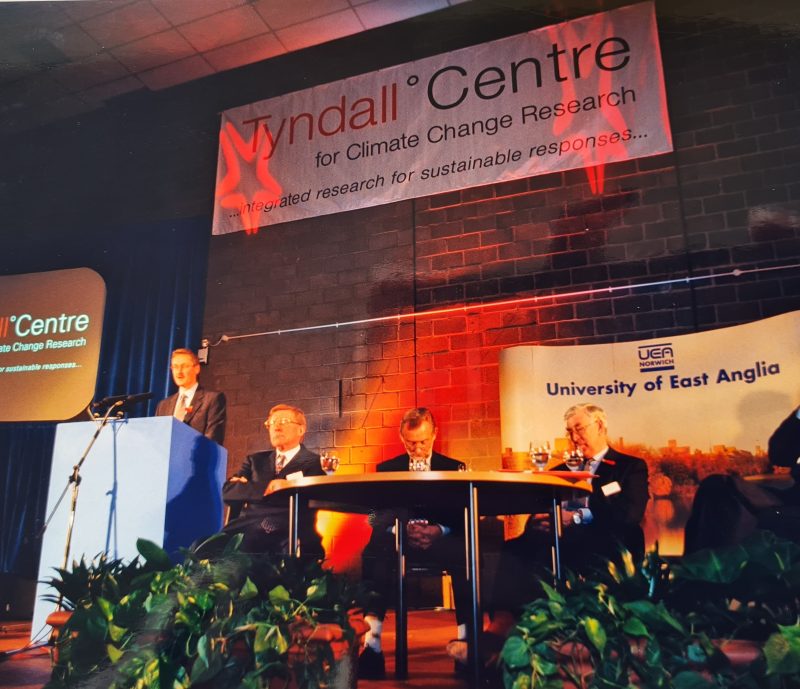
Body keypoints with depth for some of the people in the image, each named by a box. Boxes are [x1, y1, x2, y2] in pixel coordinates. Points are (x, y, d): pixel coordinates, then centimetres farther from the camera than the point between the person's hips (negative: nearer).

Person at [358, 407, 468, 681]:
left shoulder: (455, 468, 15)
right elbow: (379, 518, 4)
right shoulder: (386, 469, 16)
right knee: (373, 554, -35)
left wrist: (439, 530, -19)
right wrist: (404, 528, -19)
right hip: (400, 538, 1)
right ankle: (371, 642, -37)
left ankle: (466, 638, -28)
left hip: (441, 538, 0)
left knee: (465, 555, -36)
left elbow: (463, 517, 4)